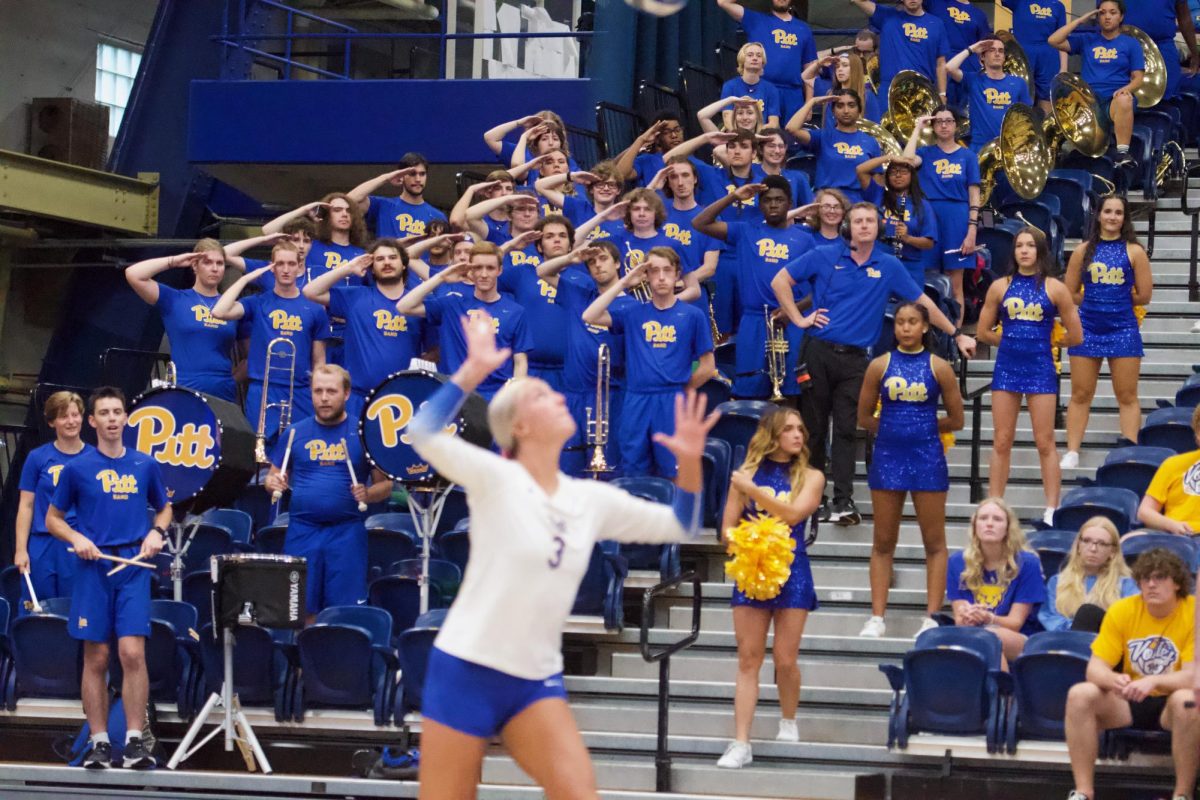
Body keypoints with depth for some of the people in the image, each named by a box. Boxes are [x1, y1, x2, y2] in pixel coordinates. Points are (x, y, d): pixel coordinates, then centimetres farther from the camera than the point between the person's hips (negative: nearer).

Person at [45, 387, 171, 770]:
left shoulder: (145, 466, 7)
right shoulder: (77, 468, 2)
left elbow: (164, 508, 21)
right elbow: (53, 519, 9)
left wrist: (157, 532, 0)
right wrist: (76, 538, -9)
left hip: (134, 565, 0)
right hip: (93, 567, 0)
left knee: (132, 652, -11)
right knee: (96, 658, 2)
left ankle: (135, 740, -6)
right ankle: (99, 742, 8)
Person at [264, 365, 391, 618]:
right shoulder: (295, 433, 10)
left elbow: (385, 484, 6)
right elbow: (272, 478, 16)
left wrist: (368, 494, -15)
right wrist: (273, 484, -7)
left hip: (346, 532, -2)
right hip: (302, 531, 2)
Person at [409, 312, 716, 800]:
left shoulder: (591, 500, 6)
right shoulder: (496, 478, -10)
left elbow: (678, 526, 12)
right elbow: (424, 434, -24)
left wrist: (689, 462, -5)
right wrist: (474, 370, -26)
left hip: (537, 681, 5)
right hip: (467, 669, -5)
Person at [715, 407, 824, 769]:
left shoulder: (810, 477, 3)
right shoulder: (745, 474, 5)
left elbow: (792, 513, -15)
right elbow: (727, 531, 6)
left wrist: (752, 490, -15)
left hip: (792, 573, -1)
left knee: (784, 658, -1)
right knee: (748, 659, -3)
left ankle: (788, 721, 27)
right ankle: (740, 743, -6)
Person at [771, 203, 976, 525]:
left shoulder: (888, 267, 7)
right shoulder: (824, 257, 3)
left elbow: (922, 302, 12)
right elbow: (780, 281, 5)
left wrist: (956, 335, 13)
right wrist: (799, 319, -2)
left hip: (854, 358, 0)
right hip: (818, 352, 0)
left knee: (845, 430, -4)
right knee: (813, 427, 5)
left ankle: (843, 501, -5)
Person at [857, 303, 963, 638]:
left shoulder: (938, 367, 1)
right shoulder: (880, 366, 3)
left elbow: (955, 420, 4)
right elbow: (864, 418, 8)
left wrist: (922, 428, 7)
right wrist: (893, 429, 6)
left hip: (927, 458, -1)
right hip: (887, 457, 1)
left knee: (934, 543, 1)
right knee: (883, 543, 5)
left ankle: (932, 618, 5)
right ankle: (877, 617, 9)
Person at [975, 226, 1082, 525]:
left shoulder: (1054, 288, 0)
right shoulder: (1000, 287, 6)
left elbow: (1075, 337, 5)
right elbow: (983, 332, 12)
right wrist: (1011, 340, 10)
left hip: (1041, 369, -2)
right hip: (1006, 367, 2)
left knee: (1045, 444, -2)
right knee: (1001, 442, 5)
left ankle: (1052, 512, 2)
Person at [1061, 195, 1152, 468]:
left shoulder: (1134, 251, 0)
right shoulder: (1084, 251, 5)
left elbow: (1144, 295, -1)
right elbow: (1070, 294, 7)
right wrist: (1096, 301, 0)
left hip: (1123, 330, -2)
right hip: (1087, 329, 2)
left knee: (1127, 397, 1)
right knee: (1080, 395, 5)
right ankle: (1071, 453, 9)